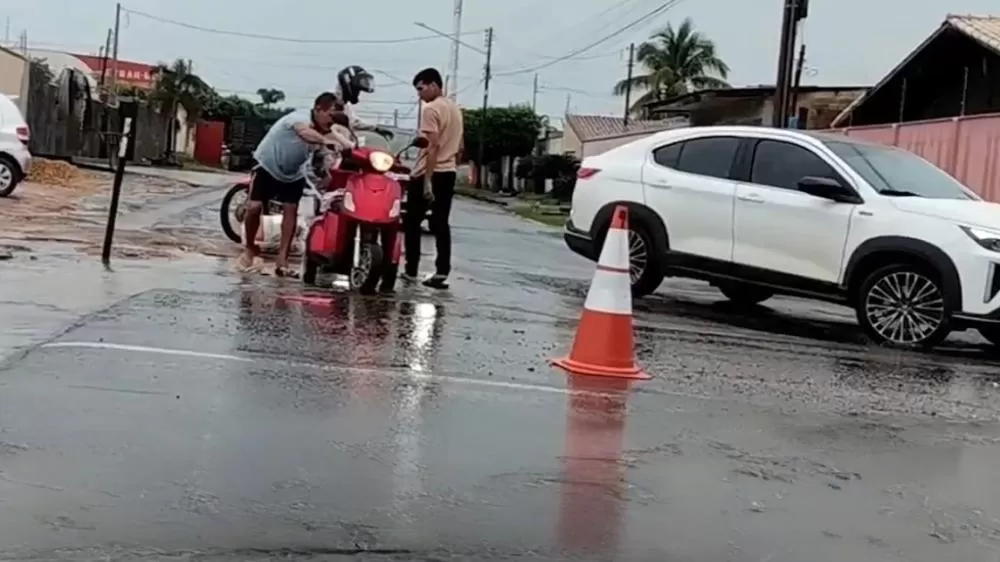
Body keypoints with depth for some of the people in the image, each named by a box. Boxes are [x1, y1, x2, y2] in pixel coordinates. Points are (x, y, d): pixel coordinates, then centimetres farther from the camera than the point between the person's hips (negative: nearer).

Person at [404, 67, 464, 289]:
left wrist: (426, 180, -22)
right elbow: (459, 147, 18)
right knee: (441, 224, 5)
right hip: (448, 173, 8)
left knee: (412, 222, 4)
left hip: (428, 174, -8)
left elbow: (433, 146, -20)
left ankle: (411, 269, 7)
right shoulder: (455, 108, 15)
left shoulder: (431, 109, -13)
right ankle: (441, 272, -1)